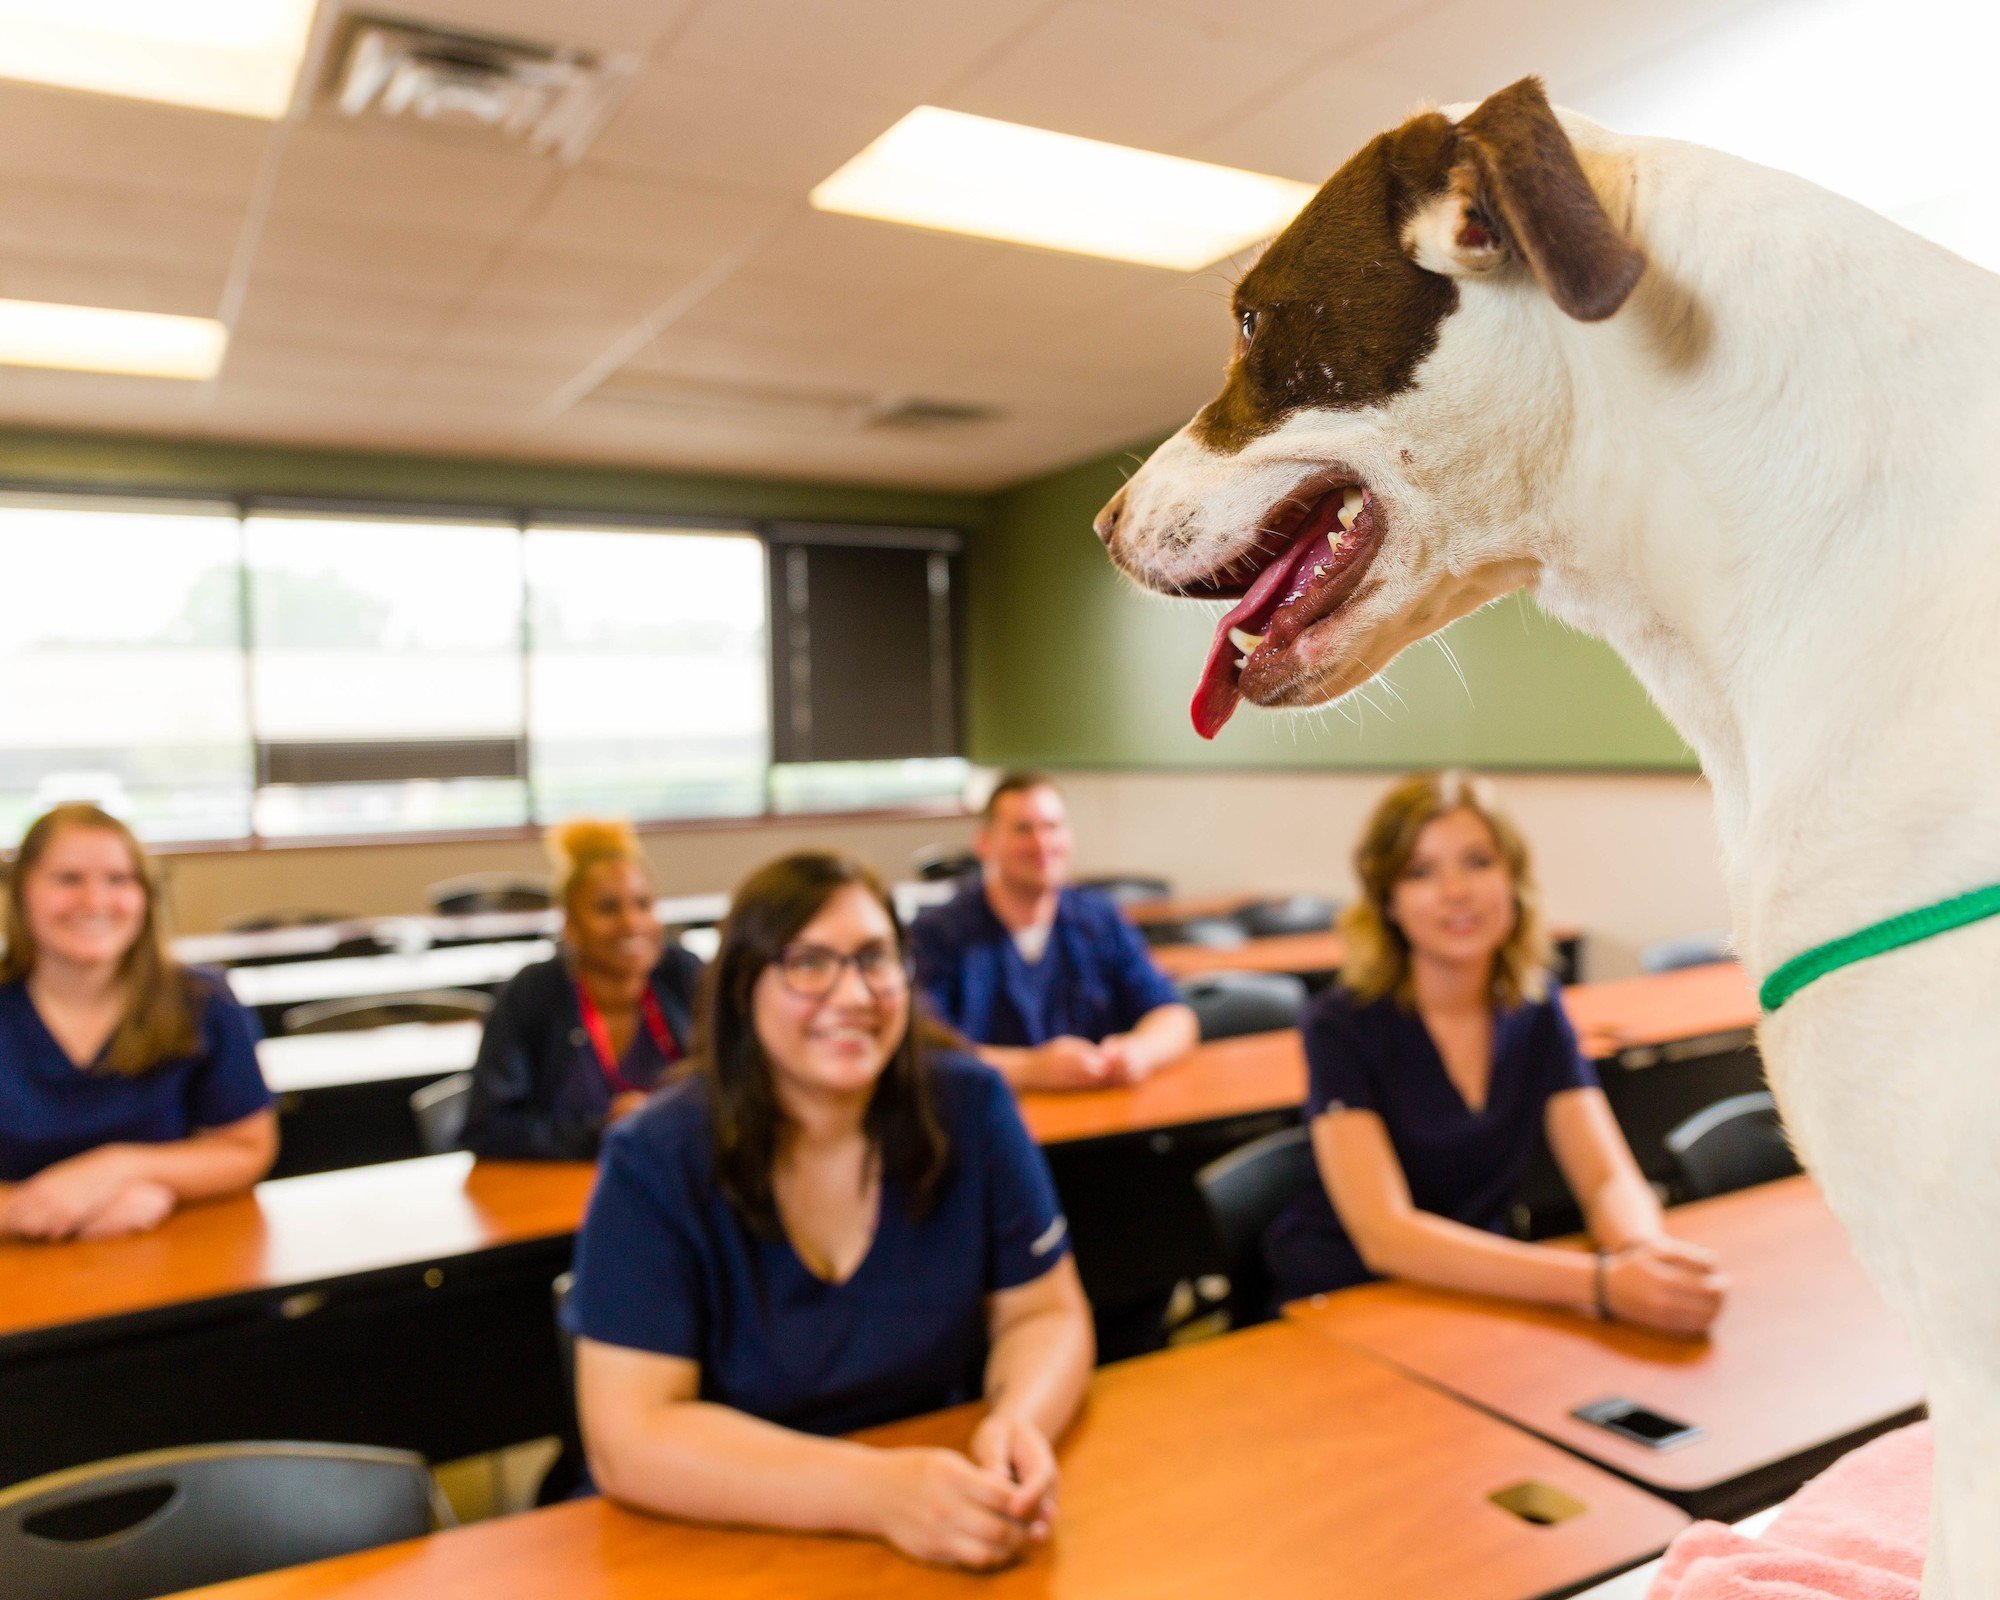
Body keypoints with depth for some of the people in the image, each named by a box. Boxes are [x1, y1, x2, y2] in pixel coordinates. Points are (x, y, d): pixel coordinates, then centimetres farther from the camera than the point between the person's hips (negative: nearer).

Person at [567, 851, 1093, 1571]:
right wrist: (880, 1491, -30)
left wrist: (1019, 1425, -22)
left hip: (941, 1543, 3)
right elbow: (630, 1438, -18)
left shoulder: (968, 1106, -7)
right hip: (721, 1540, -2)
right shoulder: (656, 1161, -14)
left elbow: (1045, 1315, 0)